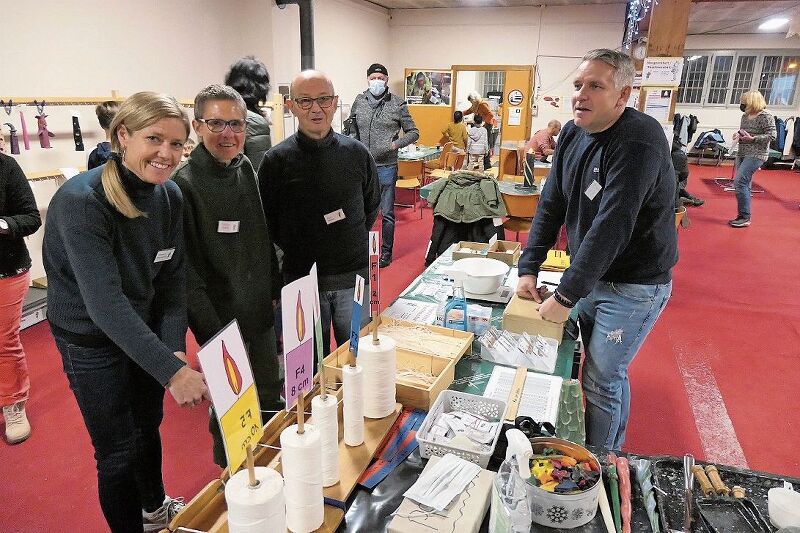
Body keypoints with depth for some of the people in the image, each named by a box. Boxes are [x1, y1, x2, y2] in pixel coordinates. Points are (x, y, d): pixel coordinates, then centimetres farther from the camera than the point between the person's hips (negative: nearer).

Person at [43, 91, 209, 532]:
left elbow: (173, 277, -5)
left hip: (145, 329, 6)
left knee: (148, 425, 23)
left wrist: (174, 347, -16)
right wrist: (171, 369, -37)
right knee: (119, 451, 5)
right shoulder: (80, 201, -27)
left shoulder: (170, 196, -8)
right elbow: (104, 303, -33)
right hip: (92, 340, -6)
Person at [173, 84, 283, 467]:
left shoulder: (246, 169, 3)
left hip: (261, 309, 7)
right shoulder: (184, 184, -18)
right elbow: (189, 268, -18)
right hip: (222, 317, -6)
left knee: (270, 399, 21)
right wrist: (212, 331, -19)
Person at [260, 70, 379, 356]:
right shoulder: (277, 159, -7)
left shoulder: (356, 152, -1)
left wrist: (353, 240, 7)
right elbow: (267, 220, 1)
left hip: (355, 276, 2)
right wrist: (294, 249, -2)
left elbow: (372, 204, 12)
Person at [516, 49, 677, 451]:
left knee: (602, 379, 1)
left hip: (634, 285, -7)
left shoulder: (639, 141, -25)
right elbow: (551, 204, 1)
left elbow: (611, 229, -29)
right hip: (591, 273, 7)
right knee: (606, 366, 20)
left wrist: (566, 296, -26)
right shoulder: (573, 133, 0)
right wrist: (529, 268, -6)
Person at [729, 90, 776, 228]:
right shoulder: (745, 115, 11)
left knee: (739, 183, -17)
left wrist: (752, 138, -21)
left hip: (756, 155, -8)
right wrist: (738, 135, 2)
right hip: (742, 154, 8)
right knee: (744, 185, 9)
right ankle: (742, 216, 15)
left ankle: (745, 218, -12)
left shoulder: (766, 116, -11)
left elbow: (772, 135, -14)